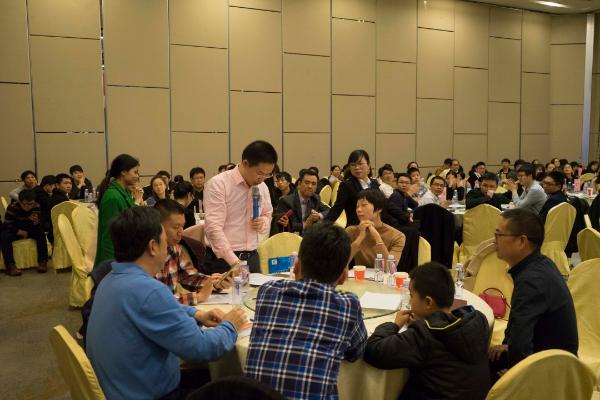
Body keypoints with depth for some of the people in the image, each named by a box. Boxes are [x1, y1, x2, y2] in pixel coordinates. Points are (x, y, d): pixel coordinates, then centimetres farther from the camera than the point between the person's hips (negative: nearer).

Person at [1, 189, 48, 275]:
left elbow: (36, 228, -12)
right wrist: (23, 233, -18)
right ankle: (10, 265, -38)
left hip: (28, 231, 3)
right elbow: (8, 228, -24)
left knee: (41, 234, -24)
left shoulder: (36, 207, -14)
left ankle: (42, 262, -25)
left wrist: (36, 221, -35)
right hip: (14, 232, -3)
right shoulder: (12, 208, -23)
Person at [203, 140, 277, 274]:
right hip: (222, 259, -6)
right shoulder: (218, 184, -12)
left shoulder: (262, 187, 9)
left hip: (252, 257, 6)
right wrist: (234, 262, -28)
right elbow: (213, 227, -19)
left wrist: (263, 222, -3)